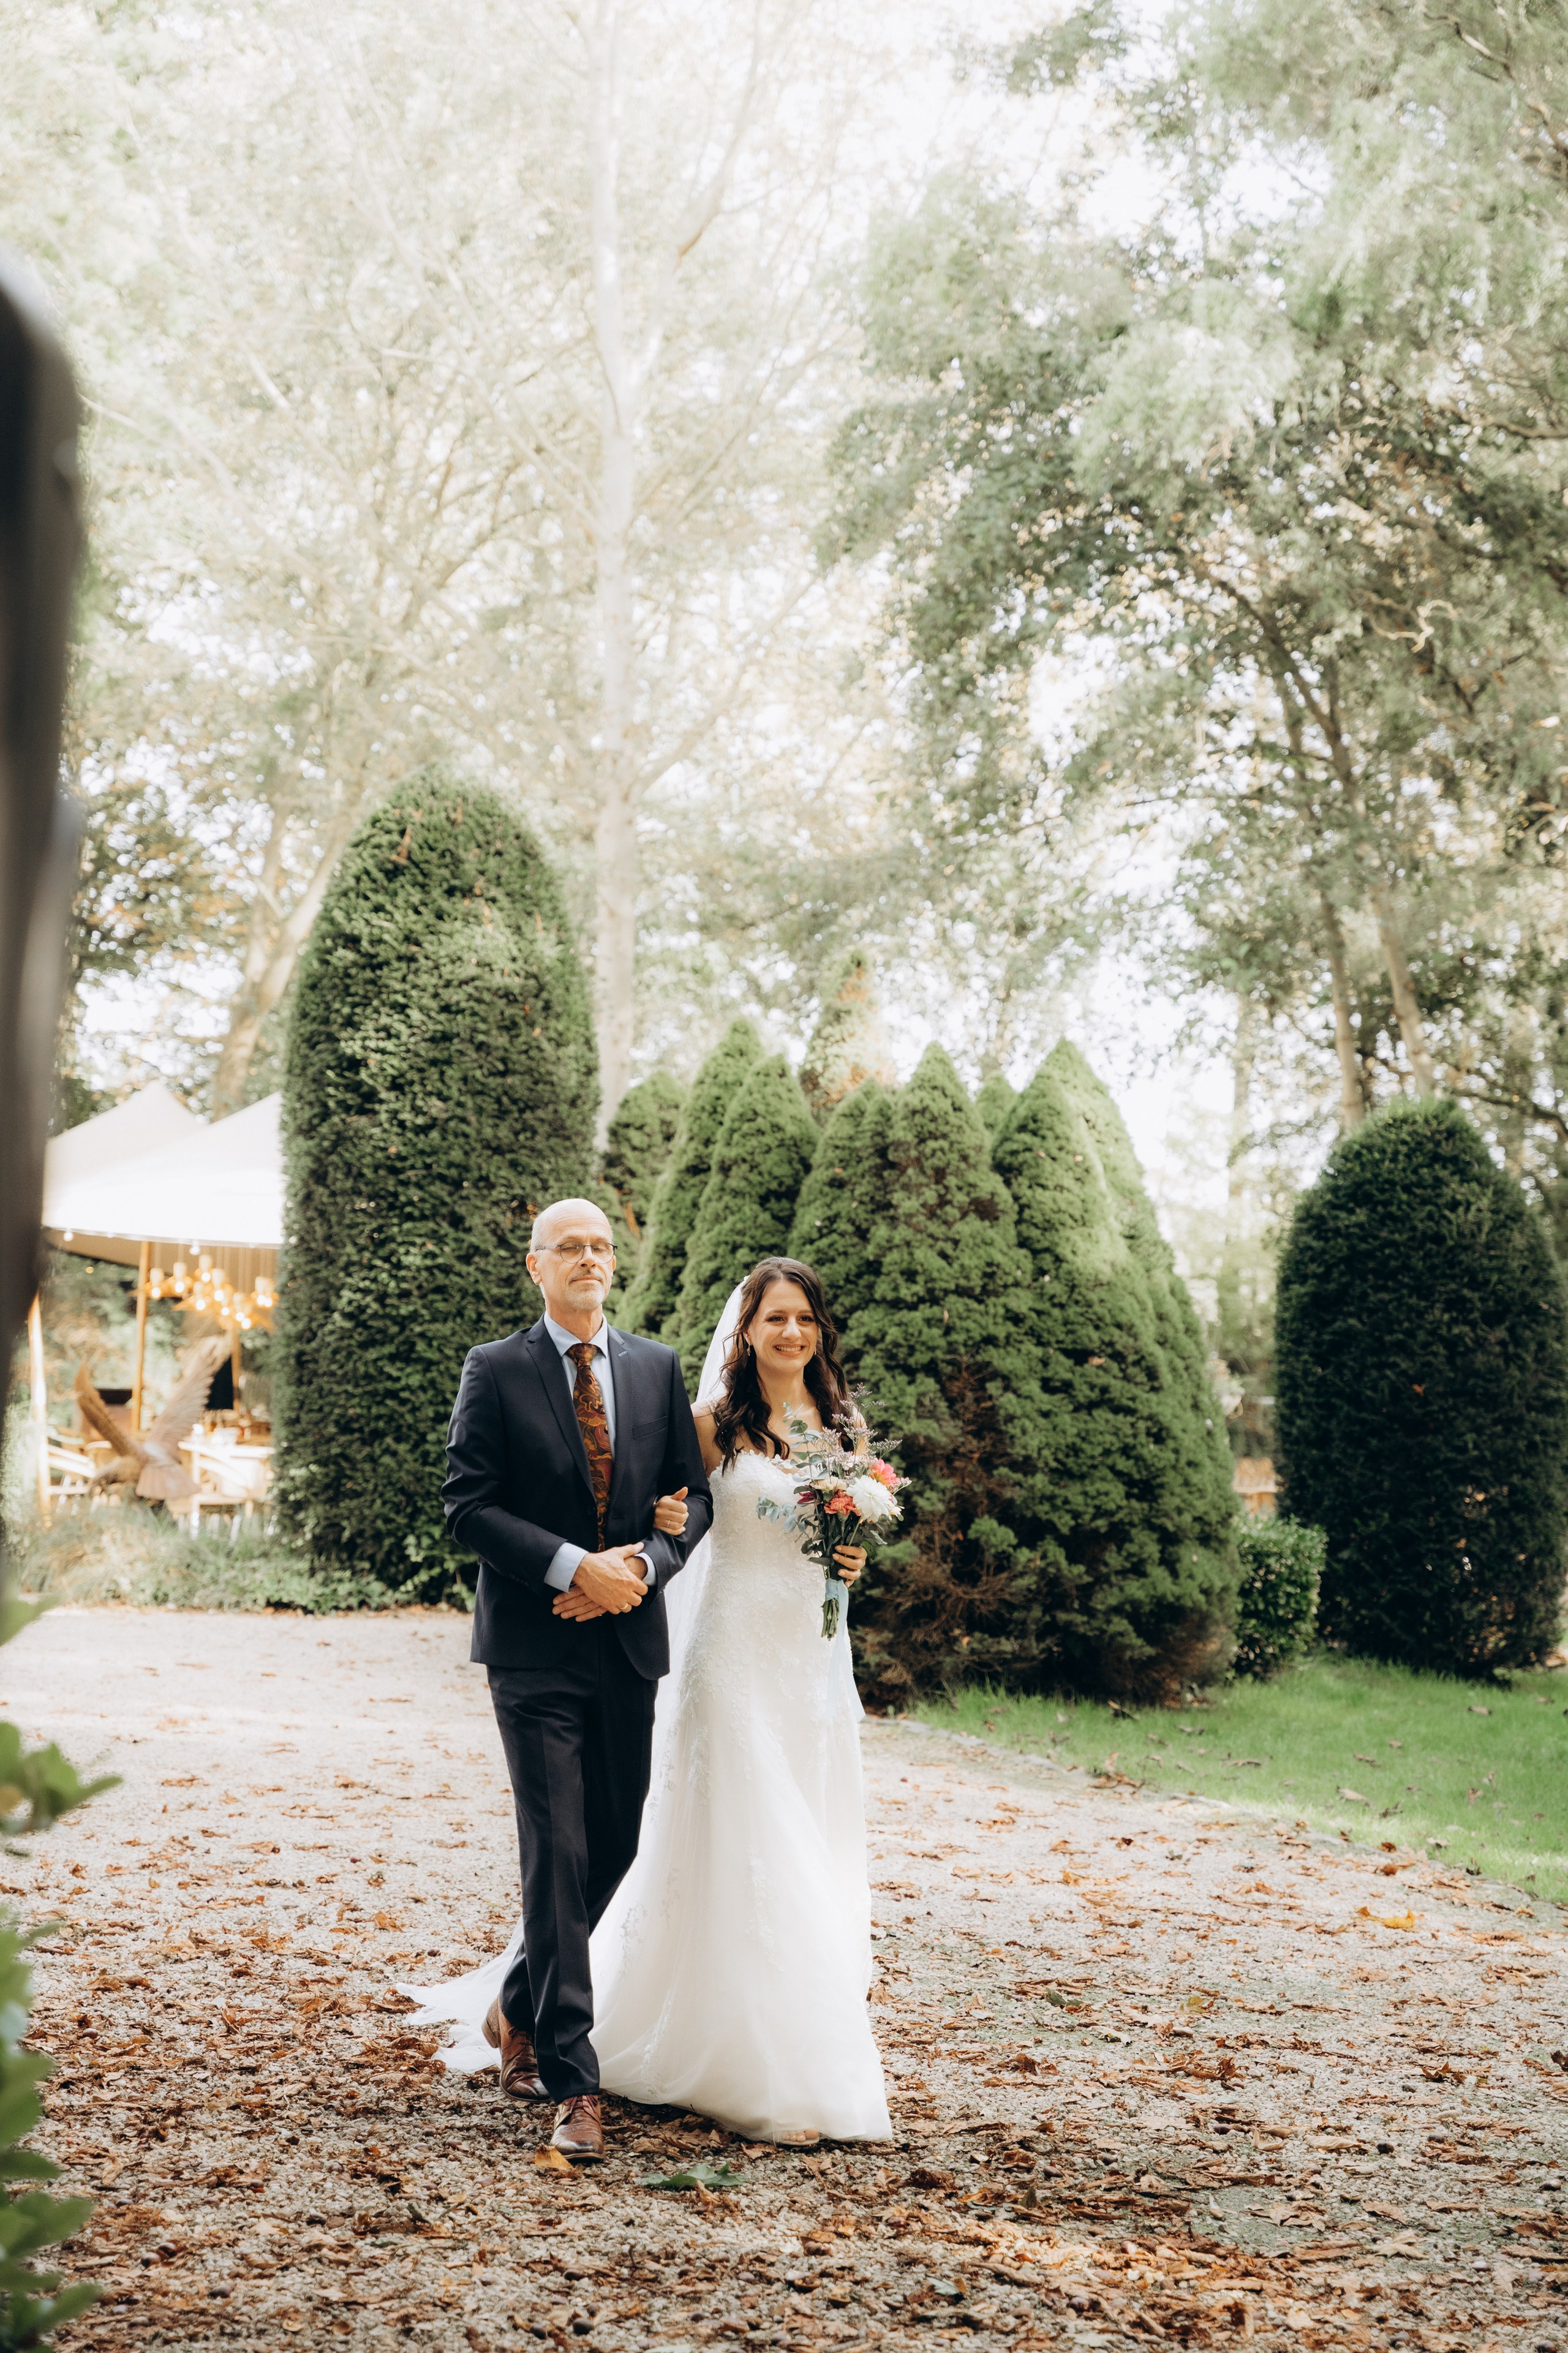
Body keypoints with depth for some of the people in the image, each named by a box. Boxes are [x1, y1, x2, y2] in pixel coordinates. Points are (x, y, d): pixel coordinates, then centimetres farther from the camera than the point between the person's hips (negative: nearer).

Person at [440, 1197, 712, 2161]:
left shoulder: (659, 1368, 9)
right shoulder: (496, 1370, -1)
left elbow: (694, 1496, 9)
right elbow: (469, 1503, -8)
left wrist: (642, 1566, -10)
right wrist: (577, 1566, -17)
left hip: (629, 1644, 4)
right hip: (535, 1646, -4)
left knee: (615, 1845, 12)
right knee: (557, 1855, -7)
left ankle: (520, 2003, 36)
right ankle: (573, 2086, -3)